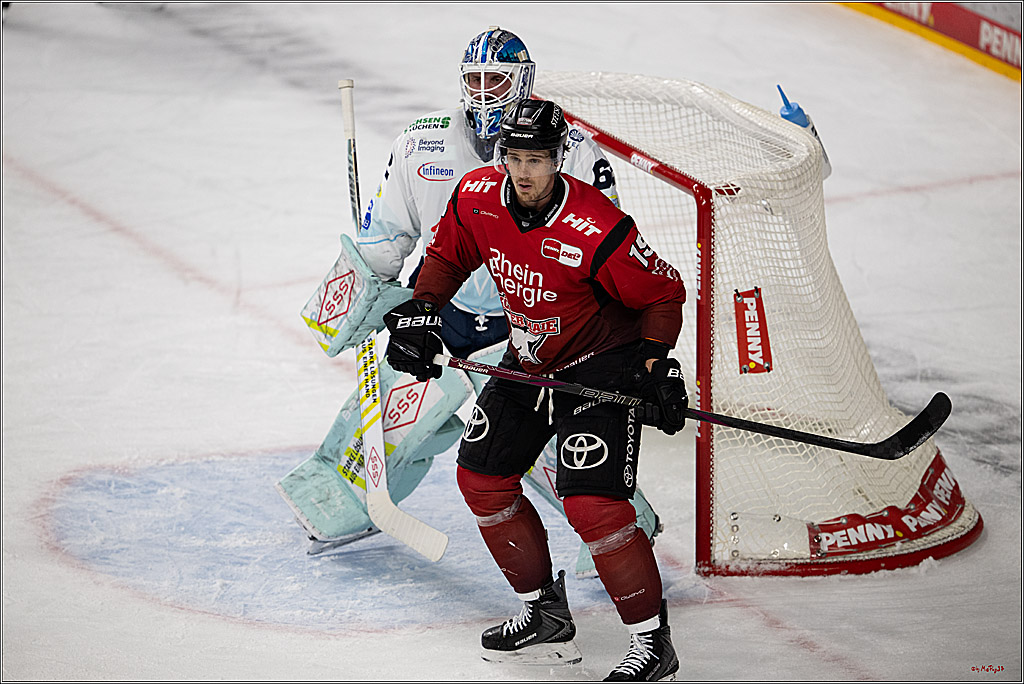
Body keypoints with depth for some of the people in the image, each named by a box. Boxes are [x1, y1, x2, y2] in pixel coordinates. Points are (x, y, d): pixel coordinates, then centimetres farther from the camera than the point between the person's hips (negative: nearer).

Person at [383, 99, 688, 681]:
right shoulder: (476, 198, -12)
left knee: (592, 501, -20)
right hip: (529, 362, 8)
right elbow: (448, 254, 9)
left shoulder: (597, 231, -30)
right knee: (481, 476, 9)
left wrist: (656, 365, -25)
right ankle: (545, 616, 23)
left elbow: (664, 292, -17)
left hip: (602, 365, -8)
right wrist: (421, 311, -4)